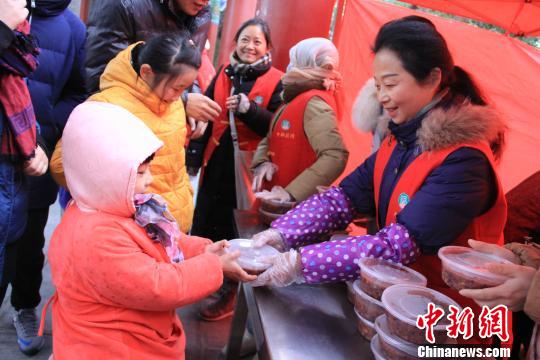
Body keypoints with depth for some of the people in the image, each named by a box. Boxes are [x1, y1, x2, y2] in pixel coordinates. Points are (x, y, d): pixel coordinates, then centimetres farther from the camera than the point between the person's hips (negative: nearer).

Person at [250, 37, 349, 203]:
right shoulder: (296, 99, 8)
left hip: (296, 204, -8)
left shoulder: (314, 103, -18)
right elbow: (270, 138, 12)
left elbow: (336, 156, -30)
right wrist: (262, 162, -10)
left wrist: (291, 193, -33)